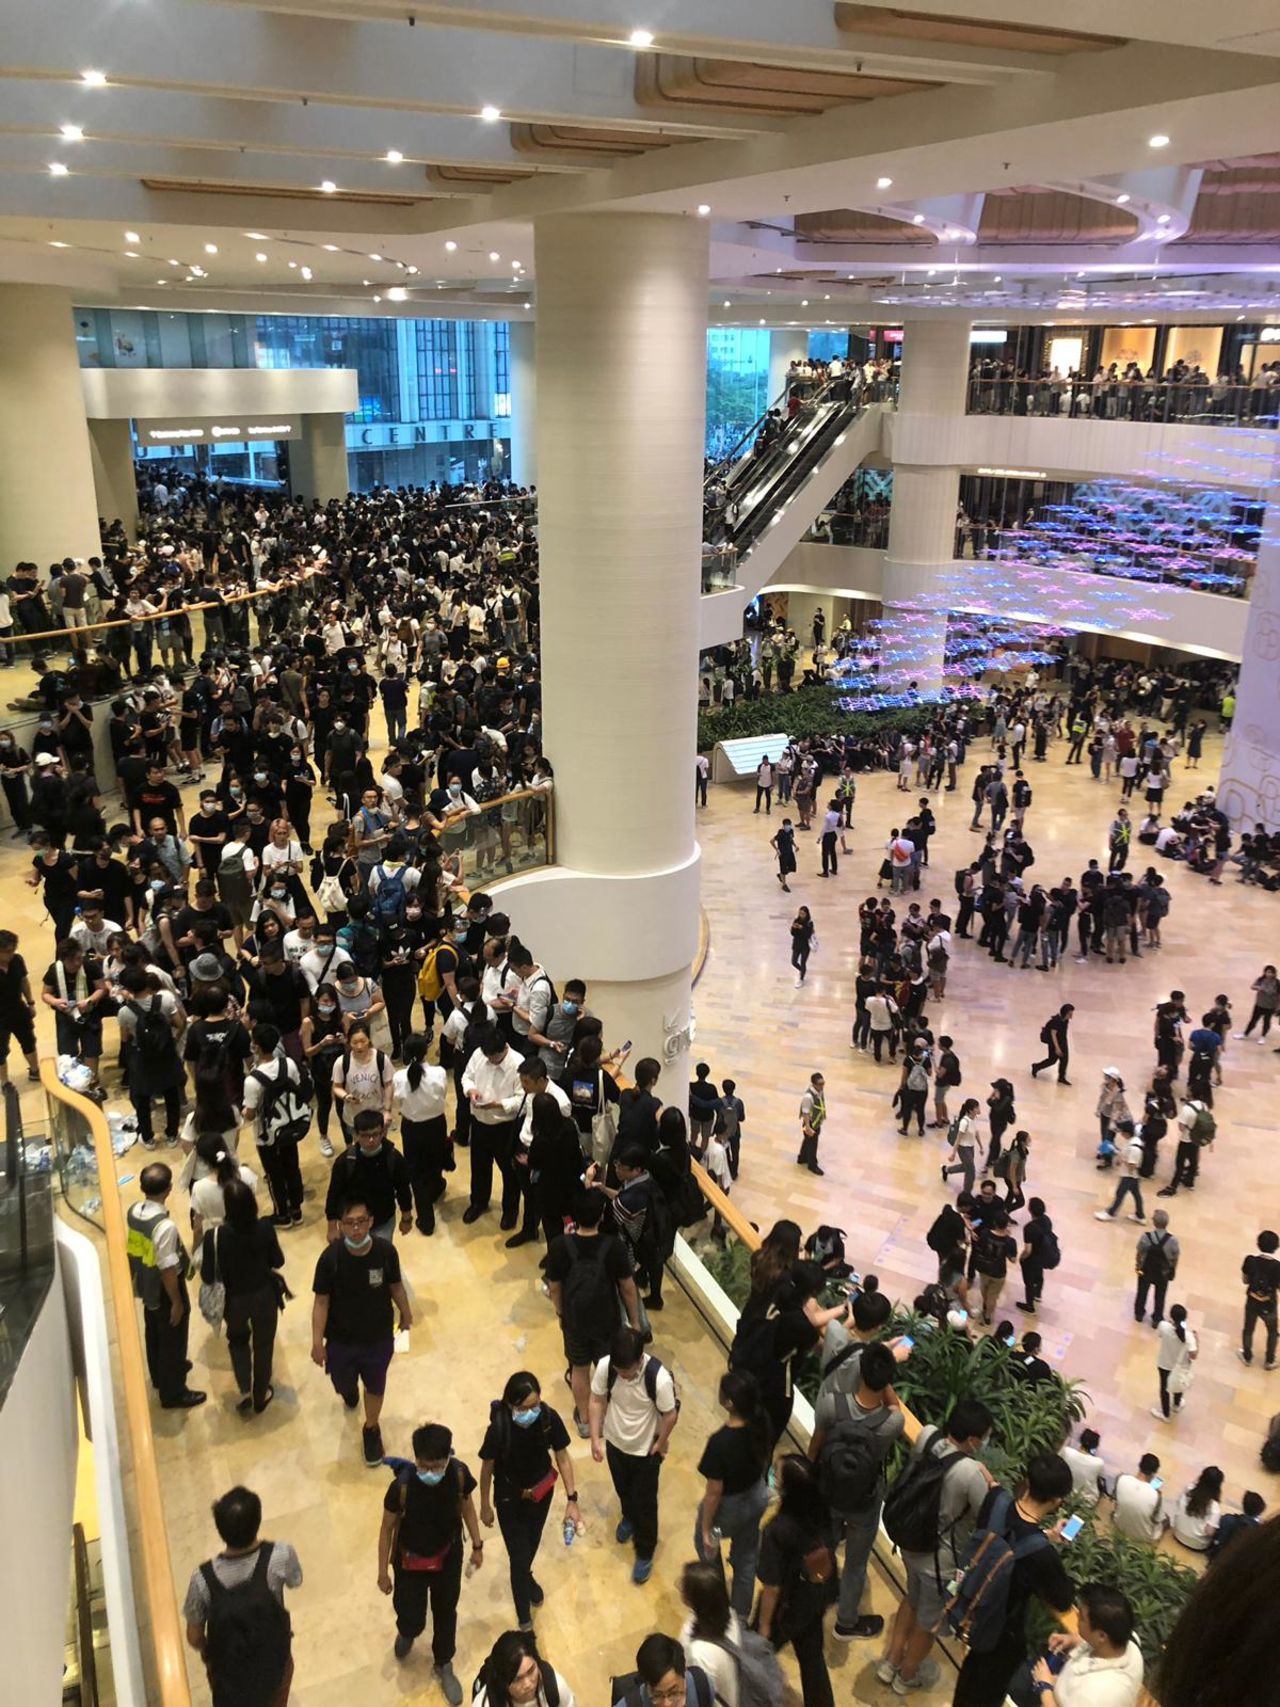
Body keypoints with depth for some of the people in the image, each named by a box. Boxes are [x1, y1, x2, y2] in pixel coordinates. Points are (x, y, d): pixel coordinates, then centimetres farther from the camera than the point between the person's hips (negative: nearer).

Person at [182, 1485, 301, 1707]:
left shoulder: (204, 1578, -34)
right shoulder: (280, 1556, -35)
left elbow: (194, 1637, -16)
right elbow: (295, 1581, -10)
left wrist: (205, 1652, 6)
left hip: (228, 1667, 0)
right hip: (273, 1659, 0)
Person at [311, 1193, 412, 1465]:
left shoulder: (386, 1251, -23)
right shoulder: (330, 1257, -27)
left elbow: (396, 1286, -5)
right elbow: (321, 1300, -16)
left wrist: (405, 1314, 9)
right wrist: (317, 1342, -14)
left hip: (379, 1337, 0)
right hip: (340, 1339, 0)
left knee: (375, 1387, 21)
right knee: (343, 1386, 26)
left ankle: (371, 1429, 51)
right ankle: (350, 1390, 64)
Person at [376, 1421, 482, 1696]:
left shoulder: (459, 1473, -26)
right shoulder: (402, 1485, -33)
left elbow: (466, 1505, -5)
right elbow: (387, 1528, -16)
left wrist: (477, 1545, 4)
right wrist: (383, 1571, -6)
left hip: (449, 1556, 2)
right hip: (411, 1560, -2)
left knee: (445, 1612, 20)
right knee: (412, 1619, 13)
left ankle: (444, 1666, 48)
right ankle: (406, 1633, 51)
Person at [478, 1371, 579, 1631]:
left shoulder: (550, 1418, -28)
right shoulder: (499, 1429, -34)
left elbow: (563, 1458, -13)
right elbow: (487, 1468, -16)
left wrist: (571, 1499, -15)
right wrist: (485, 1507, -3)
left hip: (542, 1491, 3)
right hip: (510, 1498, -3)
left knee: (532, 1542, 28)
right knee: (519, 1556, 6)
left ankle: (526, 1577, 61)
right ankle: (524, 1619, 32)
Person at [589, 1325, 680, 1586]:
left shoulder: (659, 1378, -37)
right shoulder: (604, 1366, -27)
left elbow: (671, 1415, -21)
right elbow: (598, 1401, -10)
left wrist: (660, 1444, -7)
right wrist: (596, 1439, -9)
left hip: (646, 1449, -3)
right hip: (615, 1442, 3)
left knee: (645, 1502, 15)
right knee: (623, 1490, 29)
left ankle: (645, 1553, 40)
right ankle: (629, 1518, 61)